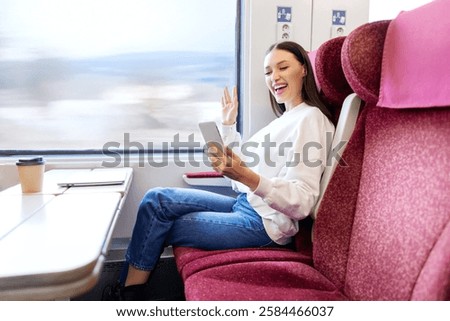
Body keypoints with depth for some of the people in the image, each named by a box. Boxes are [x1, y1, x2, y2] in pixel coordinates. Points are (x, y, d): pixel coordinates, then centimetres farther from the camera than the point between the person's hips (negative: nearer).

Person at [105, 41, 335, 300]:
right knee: (157, 199, -2)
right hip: (246, 204, 9)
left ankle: (130, 292, 14)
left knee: (159, 228, -6)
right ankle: (128, 287, 4)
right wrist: (229, 125, 13)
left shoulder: (310, 118, -13)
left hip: (265, 223, -9)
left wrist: (244, 176, -35)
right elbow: (245, 163, 17)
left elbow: (302, 202, -22)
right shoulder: (286, 118, 16)